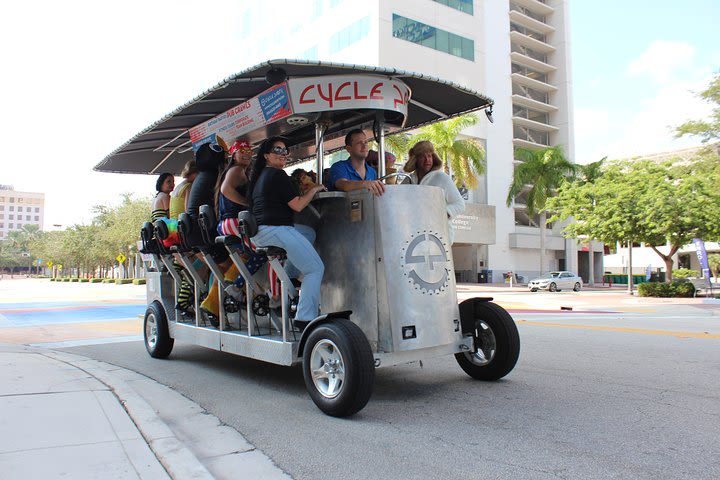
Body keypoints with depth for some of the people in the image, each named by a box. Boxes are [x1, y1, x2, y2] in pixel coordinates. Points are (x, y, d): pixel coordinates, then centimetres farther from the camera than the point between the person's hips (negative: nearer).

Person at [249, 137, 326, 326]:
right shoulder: (277, 175, -7)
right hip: (275, 230, -9)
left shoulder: (260, 175, 22)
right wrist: (314, 189, 4)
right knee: (315, 268, -5)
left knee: (309, 232, 25)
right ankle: (305, 317, -11)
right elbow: (297, 205, -9)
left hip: (258, 232, 9)